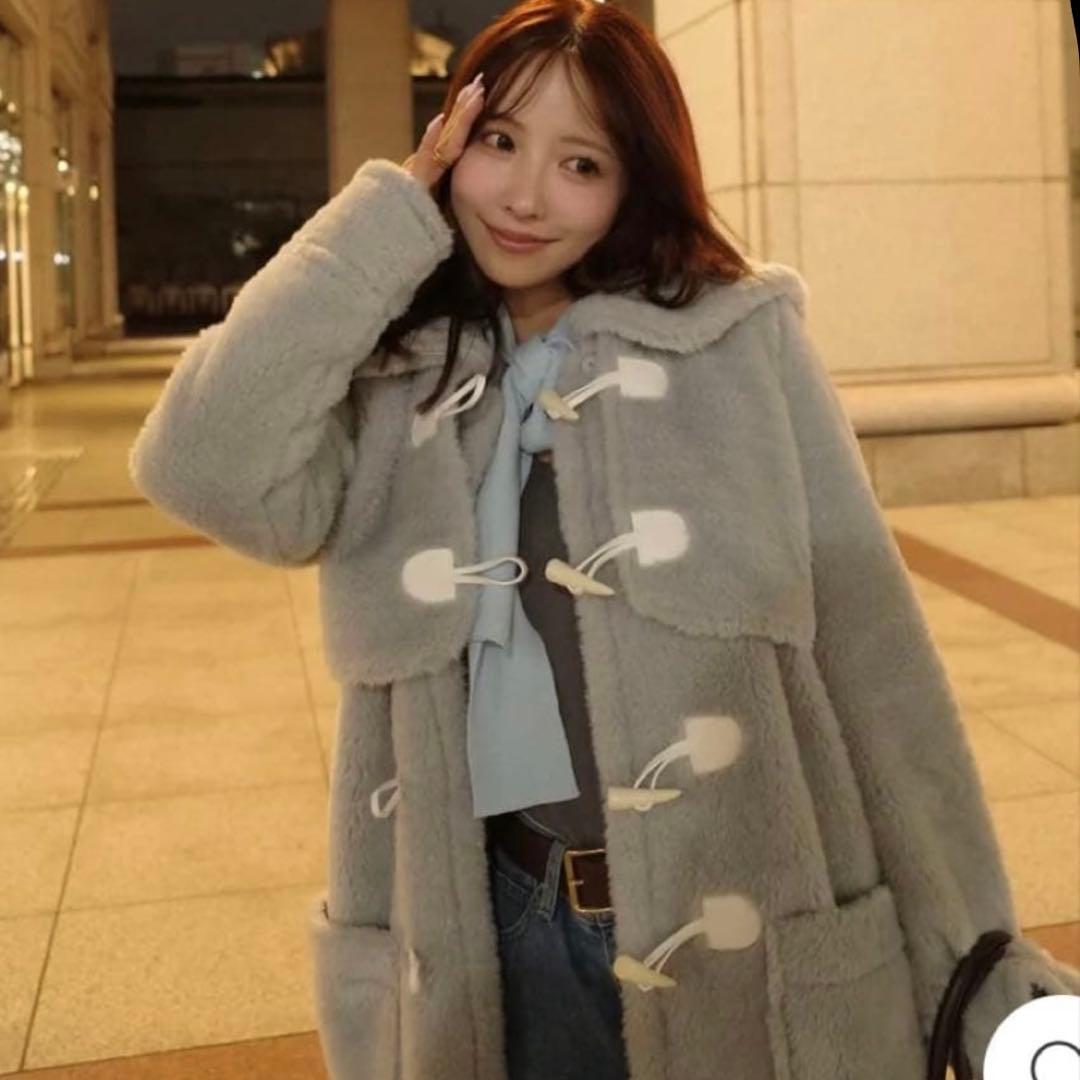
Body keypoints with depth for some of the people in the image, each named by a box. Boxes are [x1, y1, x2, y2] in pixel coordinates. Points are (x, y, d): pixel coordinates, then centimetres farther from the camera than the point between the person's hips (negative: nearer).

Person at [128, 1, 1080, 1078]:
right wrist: (388, 215, -11)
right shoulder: (391, 387, 0)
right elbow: (205, 469, -19)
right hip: (510, 929, 2)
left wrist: (976, 964, -4)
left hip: (757, 946, -1)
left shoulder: (744, 342, -5)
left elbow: (873, 653, -5)